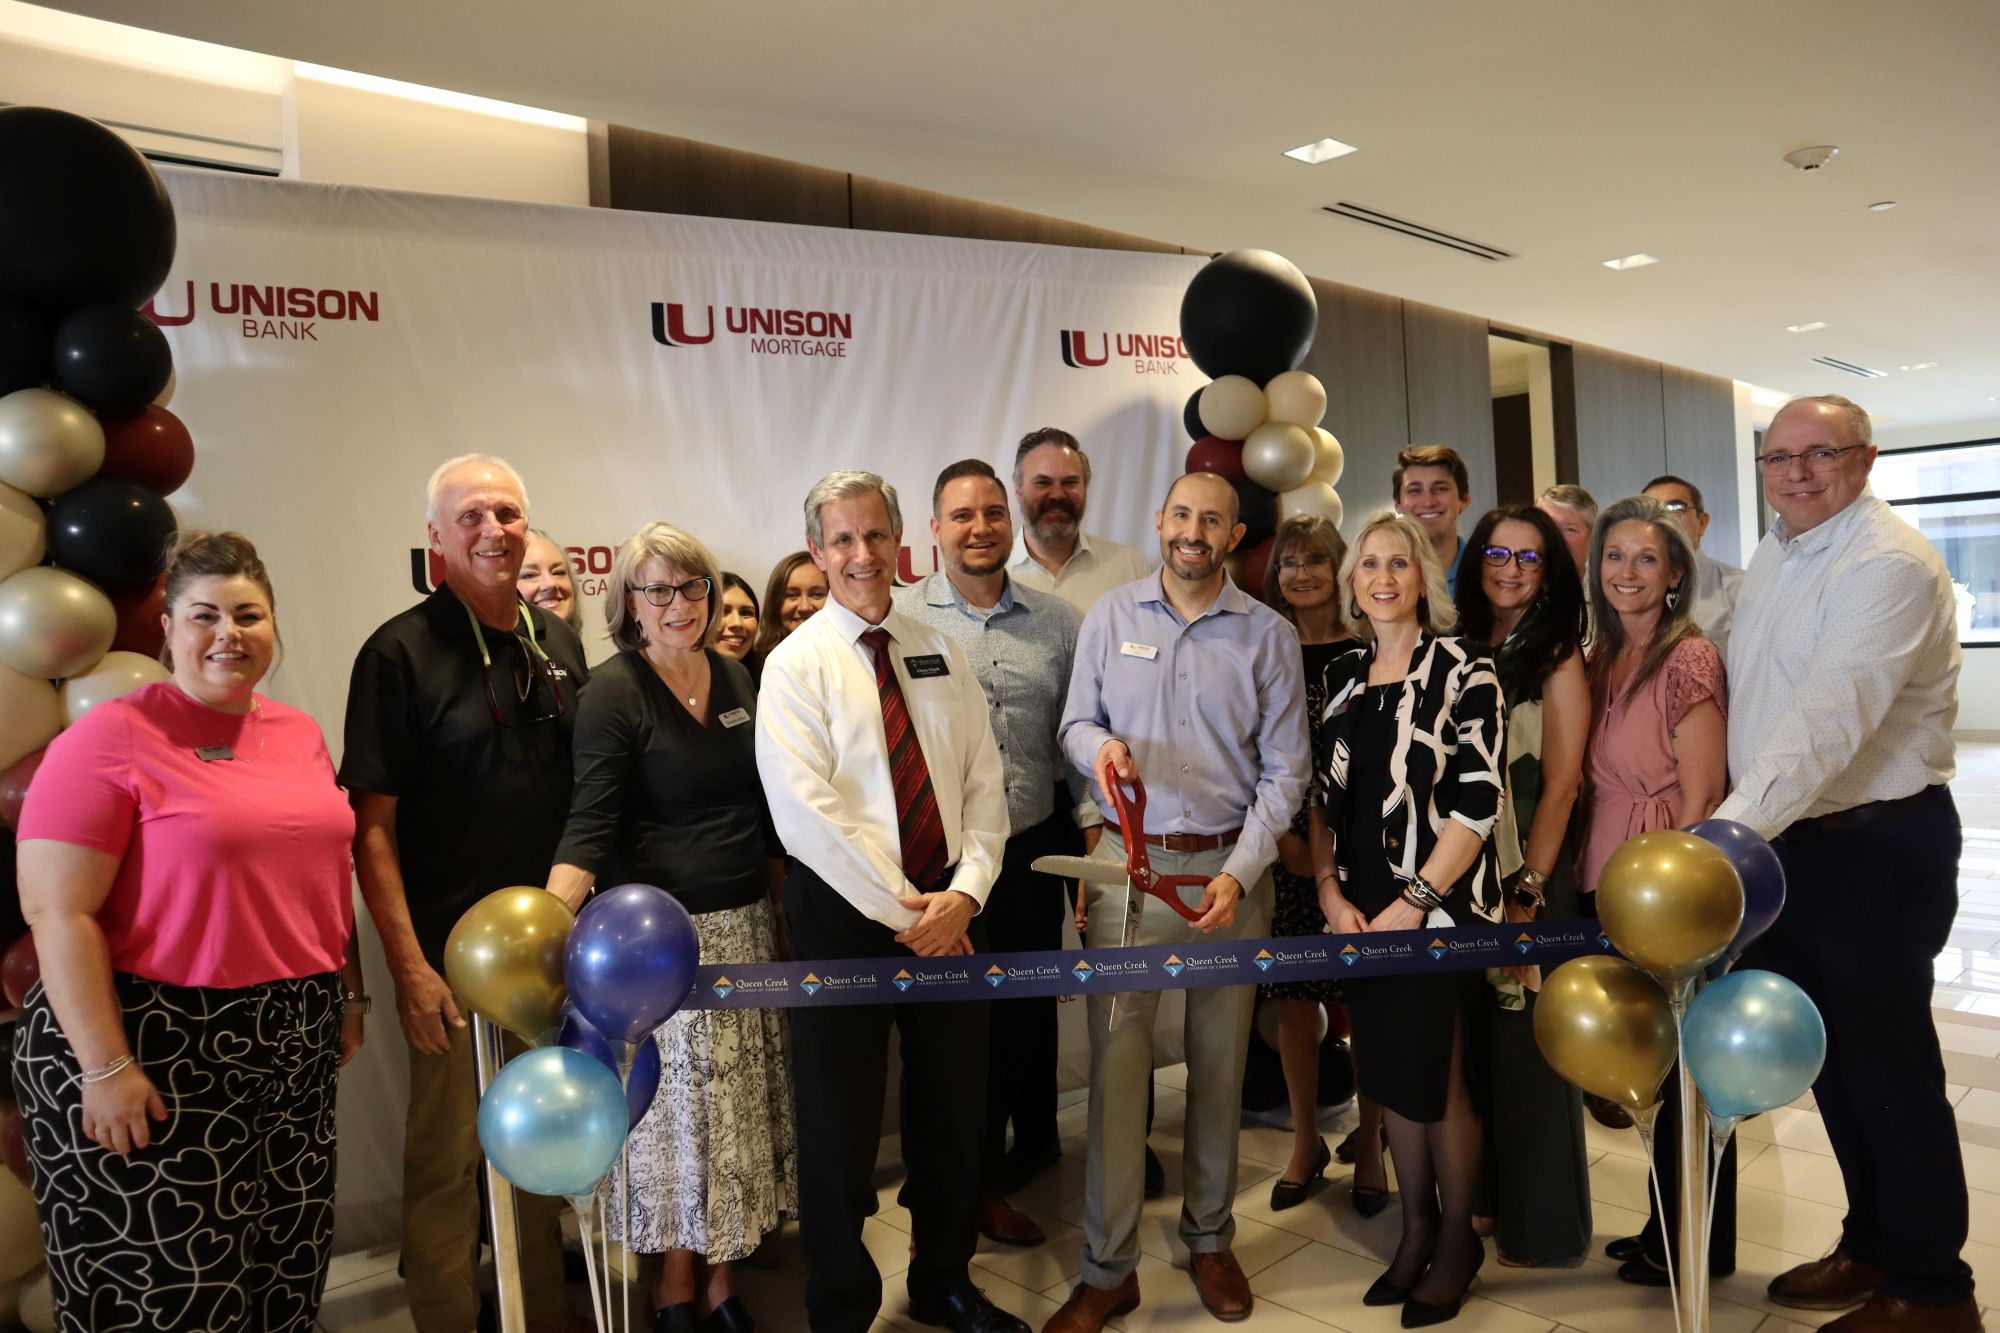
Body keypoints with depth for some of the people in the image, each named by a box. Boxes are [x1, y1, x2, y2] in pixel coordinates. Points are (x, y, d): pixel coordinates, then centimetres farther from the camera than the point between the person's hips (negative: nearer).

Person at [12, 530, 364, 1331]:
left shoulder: (299, 733, 8)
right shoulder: (111, 738, -11)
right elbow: (57, 912, -15)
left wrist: (350, 995, 16)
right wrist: (105, 1067, -18)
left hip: (293, 1052, 6)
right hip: (154, 1056, -6)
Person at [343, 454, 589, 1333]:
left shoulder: (558, 643, 7)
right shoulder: (401, 652, -9)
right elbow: (371, 824, -10)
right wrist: (407, 965, -15)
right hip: (454, 954, -5)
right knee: (447, 1158, 6)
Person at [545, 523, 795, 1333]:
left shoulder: (736, 680, 8)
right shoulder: (614, 690, -9)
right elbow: (589, 826, -16)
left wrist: (786, 903, 13)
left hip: (746, 926, 5)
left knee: (738, 1108, 11)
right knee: (676, 1107, 5)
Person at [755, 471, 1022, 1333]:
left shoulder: (940, 654, 7)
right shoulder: (796, 665, -7)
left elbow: (984, 783, 4)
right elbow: (807, 810, -17)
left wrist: (964, 891, -11)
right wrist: (904, 911, -17)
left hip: (949, 909, 4)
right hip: (844, 911, -4)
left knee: (953, 1103, 16)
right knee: (840, 1122, 8)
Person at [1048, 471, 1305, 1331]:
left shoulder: (1268, 635, 1)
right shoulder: (1110, 617, 4)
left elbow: (1284, 769, -1)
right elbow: (1076, 722, 10)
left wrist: (1239, 874, -12)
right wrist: (1099, 746, -15)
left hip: (1231, 869, 0)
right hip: (1130, 864, 0)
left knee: (1220, 1061, 11)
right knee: (1115, 1061, 0)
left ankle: (1210, 1241, 31)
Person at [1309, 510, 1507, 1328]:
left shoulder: (1464, 667, -8)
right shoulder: (1342, 675, 8)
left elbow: (1479, 799, -13)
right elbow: (1322, 793, 10)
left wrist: (1412, 903, -16)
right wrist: (1330, 891, -3)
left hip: (1437, 907, -5)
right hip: (1360, 911, 5)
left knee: (1433, 1076, 4)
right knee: (1387, 1071, 13)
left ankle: (1457, 1235, 27)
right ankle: (1416, 1225, 32)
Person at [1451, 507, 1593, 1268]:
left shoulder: (1556, 657, -7)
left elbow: (1561, 784, -11)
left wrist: (1527, 891, -15)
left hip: (1531, 870, -5)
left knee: (1526, 1040, 3)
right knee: (1474, 1035, 14)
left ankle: (1542, 1224, 21)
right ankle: (1489, 1195, 32)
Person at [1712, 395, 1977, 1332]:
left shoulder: (1888, 563, -18)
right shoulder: (1772, 554, 11)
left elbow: (1832, 714, -32)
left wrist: (1733, 826, -41)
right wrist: (1732, 827, 7)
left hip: (1877, 847, -8)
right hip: (1786, 839, 8)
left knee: (1887, 1062, 2)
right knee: (1826, 1053, 17)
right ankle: (1871, 1243, 35)